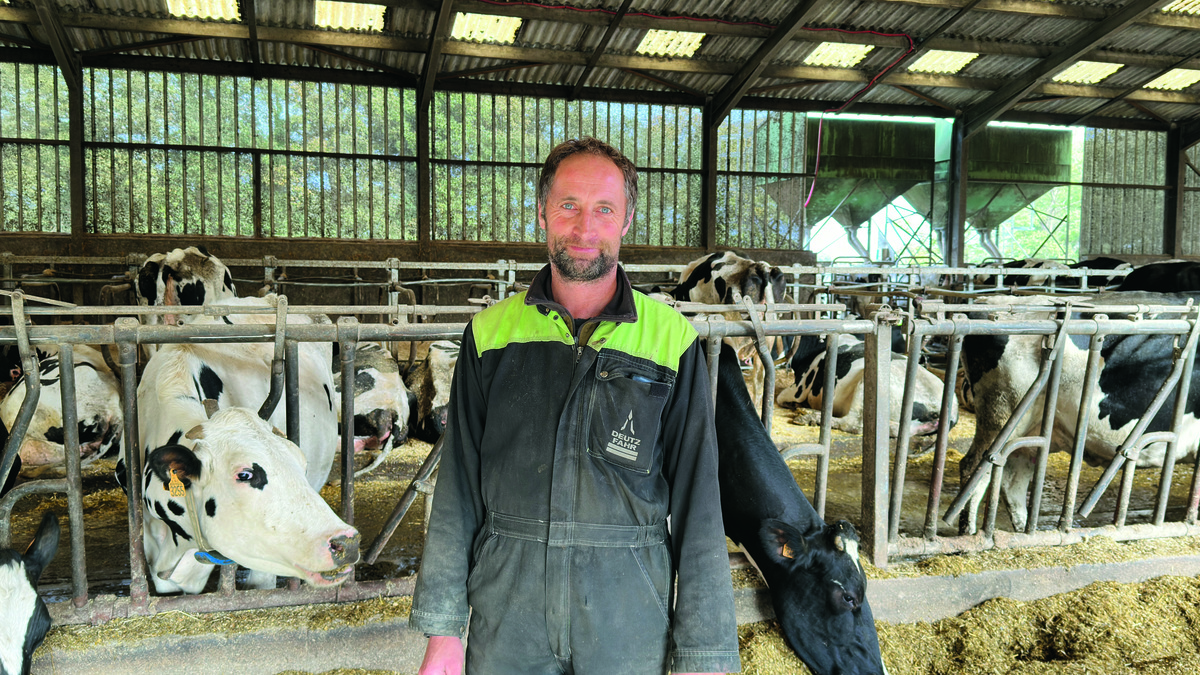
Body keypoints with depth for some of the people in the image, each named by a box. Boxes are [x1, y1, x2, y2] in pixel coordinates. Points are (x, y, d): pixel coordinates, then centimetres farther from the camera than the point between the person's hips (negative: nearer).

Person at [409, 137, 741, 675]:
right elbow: (458, 489, 2)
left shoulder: (672, 339, -5)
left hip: (630, 629, -1)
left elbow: (698, 501, -4)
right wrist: (443, 630, 0)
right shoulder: (491, 333, 1)